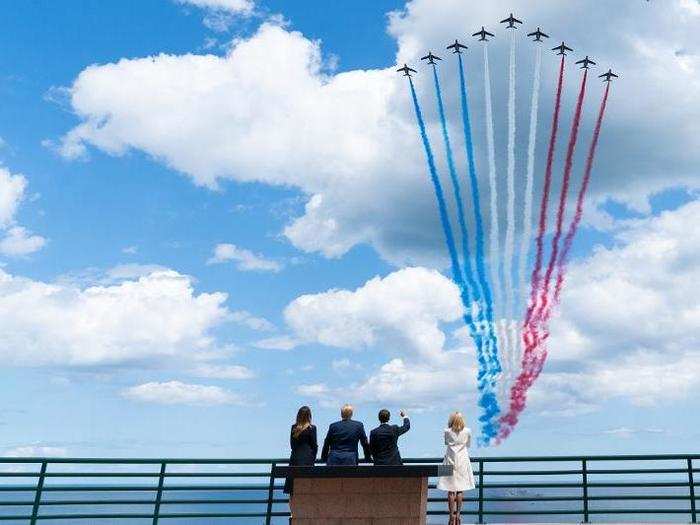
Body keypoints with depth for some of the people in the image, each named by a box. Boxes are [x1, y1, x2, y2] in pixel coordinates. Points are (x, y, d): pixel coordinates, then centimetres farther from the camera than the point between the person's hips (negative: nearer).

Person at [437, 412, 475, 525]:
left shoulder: (447, 431, -4)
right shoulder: (467, 432, -3)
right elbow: (468, 445, 12)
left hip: (451, 461, -1)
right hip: (462, 461, 1)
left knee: (451, 490, 2)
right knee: (460, 490, 7)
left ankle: (452, 516, 1)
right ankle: (458, 515, 9)